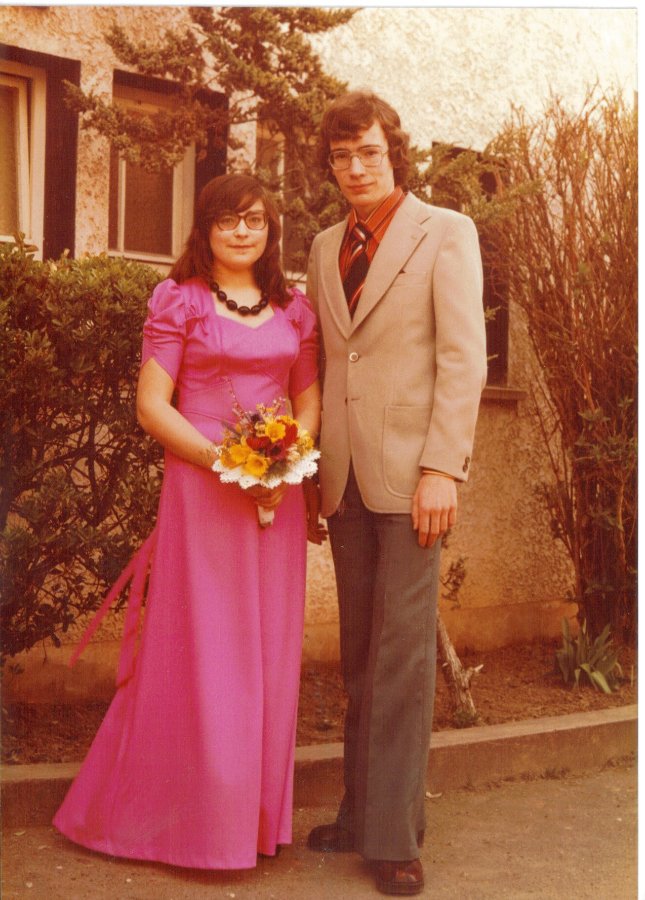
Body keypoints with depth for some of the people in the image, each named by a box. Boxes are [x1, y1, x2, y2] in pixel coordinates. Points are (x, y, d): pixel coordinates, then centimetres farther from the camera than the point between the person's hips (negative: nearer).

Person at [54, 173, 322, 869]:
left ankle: (258, 814, 21)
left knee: (268, 653, 8)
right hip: (199, 491, -4)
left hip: (279, 493, 4)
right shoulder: (178, 300, 0)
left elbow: (310, 402, 14)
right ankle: (193, 818, 13)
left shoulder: (296, 309, 12)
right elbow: (151, 406, -5)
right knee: (200, 650, -1)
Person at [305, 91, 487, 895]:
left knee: (402, 651, -4)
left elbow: (464, 358, -7)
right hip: (342, 476, 5)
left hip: (409, 472, -5)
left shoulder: (445, 233, 0)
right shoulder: (324, 248, 15)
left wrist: (441, 468, -15)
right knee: (360, 654, 10)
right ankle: (360, 812, 20)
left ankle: (393, 834, 4)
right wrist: (311, 467, 9)